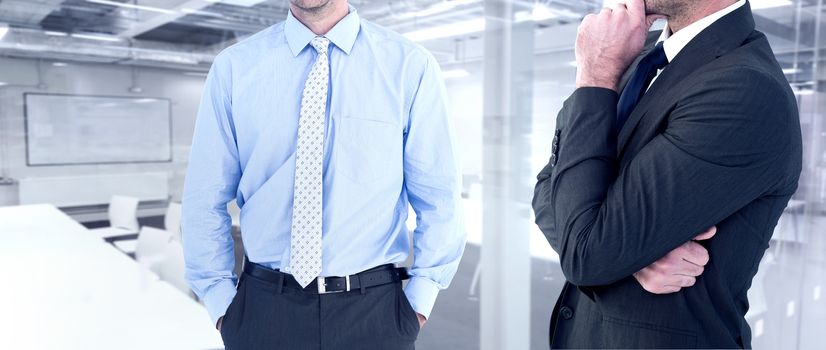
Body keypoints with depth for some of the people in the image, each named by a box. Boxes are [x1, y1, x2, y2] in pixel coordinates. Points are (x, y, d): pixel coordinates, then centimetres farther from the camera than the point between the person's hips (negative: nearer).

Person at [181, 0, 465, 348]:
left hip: (374, 308, 0)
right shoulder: (232, 67, -2)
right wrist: (222, 303, 1)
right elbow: (205, 198, 3)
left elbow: (438, 198, -2)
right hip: (263, 310, 1)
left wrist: (419, 301, -5)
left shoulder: (411, 65, -6)